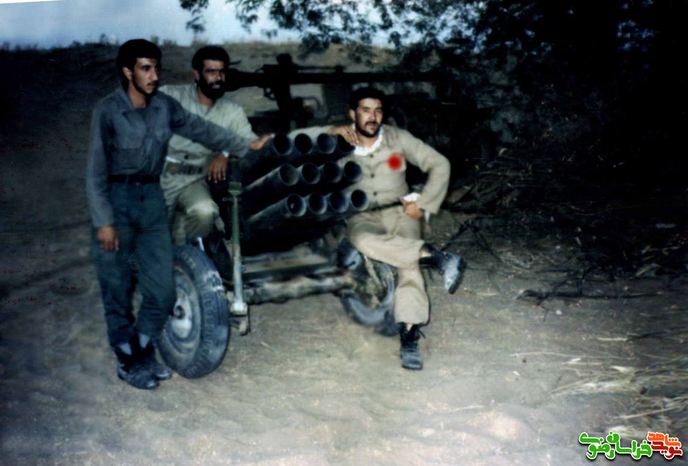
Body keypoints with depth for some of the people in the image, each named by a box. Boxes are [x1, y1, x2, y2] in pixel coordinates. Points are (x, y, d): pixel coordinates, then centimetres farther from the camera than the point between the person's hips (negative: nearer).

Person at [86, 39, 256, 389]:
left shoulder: (165, 106, 1)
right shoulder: (108, 111, -11)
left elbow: (202, 130, 11)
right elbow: (96, 171, -11)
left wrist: (247, 147, 7)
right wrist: (104, 222, -15)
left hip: (151, 199, 5)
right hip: (116, 202, -4)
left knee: (162, 291, 5)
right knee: (118, 291, 4)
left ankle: (142, 352, 27)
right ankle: (127, 361, 23)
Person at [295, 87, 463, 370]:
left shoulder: (398, 138, 3)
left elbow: (439, 165, 5)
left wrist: (422, 204, -4)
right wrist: (329, 132, -16)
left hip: (399, 213, 0)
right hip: (363, 218, 0)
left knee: (409, 262, -30)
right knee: (364, 241, -38)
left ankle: (409, 337, -35)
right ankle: (433, 255, -33)